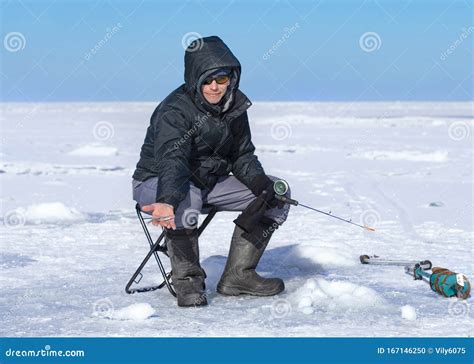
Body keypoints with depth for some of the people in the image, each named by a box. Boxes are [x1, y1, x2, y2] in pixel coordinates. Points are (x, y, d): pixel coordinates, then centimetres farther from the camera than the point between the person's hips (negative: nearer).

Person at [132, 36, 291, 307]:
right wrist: (166, 201, -61)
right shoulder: (175, 111, -25)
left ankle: (237, 275, -5)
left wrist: (261, 182, -16)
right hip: (157, 183, -7)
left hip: (210, 182, 7)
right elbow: (172, 159, -42)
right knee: (185, 196, -42)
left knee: (277, 194, -3)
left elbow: (242, 156, 6)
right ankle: (187, 280, -22)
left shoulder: (235, 105, -2)